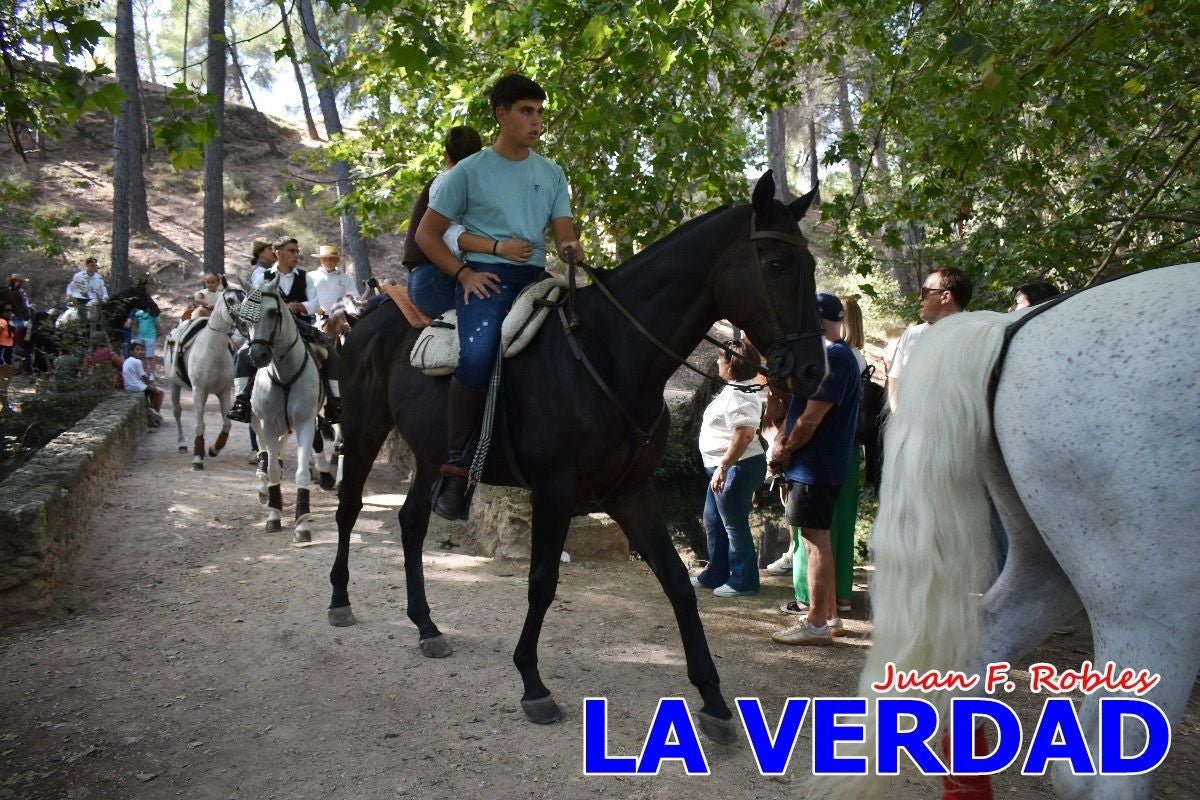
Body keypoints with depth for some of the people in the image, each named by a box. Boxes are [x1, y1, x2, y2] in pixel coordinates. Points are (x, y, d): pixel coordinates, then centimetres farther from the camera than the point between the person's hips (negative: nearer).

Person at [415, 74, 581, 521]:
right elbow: (427, 235, 5)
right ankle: (455, 467, -21)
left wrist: (570, 248, -14)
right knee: (478, 354, -34)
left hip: (535, 277, 5)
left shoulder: (552, 173, 17)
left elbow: (563, 233, 12)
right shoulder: (470, 171, 5)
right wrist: (464, 273, -10)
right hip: (484, 277, -5)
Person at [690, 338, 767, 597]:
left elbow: (745, 434, -31)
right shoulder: (735, 390, 13)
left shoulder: (738, 395, -20)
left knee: (734, 525, -1)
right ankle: (715, 574, 29)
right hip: (726, 468, 11)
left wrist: (723, 467, -31)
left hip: (737, 468, -11)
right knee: (713, 522, 18)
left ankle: (743, 581, 11)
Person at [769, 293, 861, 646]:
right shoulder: (833, 355, 16)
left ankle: (817, 624, 3)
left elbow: (811, 418, -21)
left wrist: (786, 449, -6)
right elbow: (801, 409, 17)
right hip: (817, 466, 10)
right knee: (817, 539, 15)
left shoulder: (832, 357, -17)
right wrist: (783, 442, 4)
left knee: (815, 541, -4)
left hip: (815, 468, -10)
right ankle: (829, 617, 24)